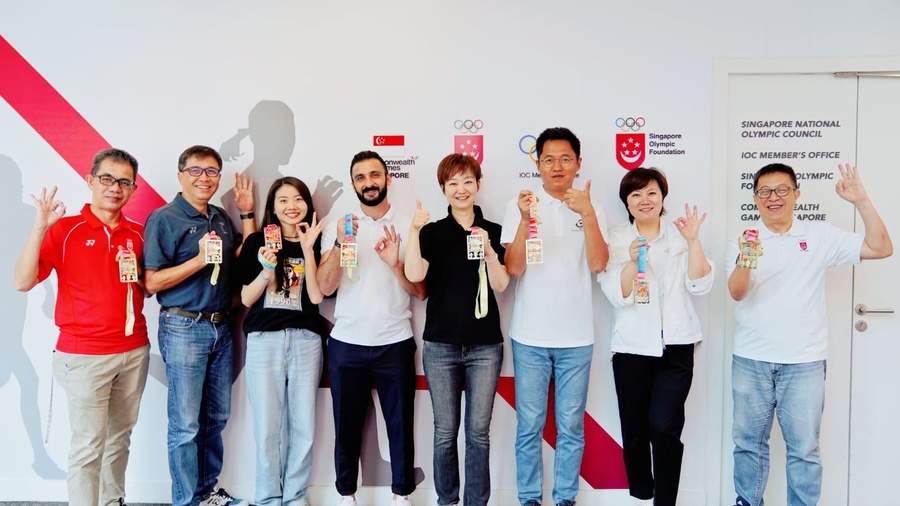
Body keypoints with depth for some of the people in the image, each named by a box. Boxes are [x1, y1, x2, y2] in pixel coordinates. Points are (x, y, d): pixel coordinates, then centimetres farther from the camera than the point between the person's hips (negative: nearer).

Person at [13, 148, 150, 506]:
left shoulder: (138, 234, 7)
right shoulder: (65, 228, -5)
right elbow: (22, 282, -14)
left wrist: (138, 276, -5)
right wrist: (40, 227, -23)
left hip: (135, 351, 5)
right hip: (84, 354, -4)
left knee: (120, 436, 15)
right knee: (88, 445, -2)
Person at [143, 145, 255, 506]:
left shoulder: (221, 217, 11)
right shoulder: (164, 218, -9)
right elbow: (152, 282, -13)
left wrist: (247, 213, 5)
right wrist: (200, 260, -22)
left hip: (220, 327, 7)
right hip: (184, 328, -6)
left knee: (216, 417, 15)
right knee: (186, 425, 1)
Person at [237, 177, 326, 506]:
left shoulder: (316, 243, 5)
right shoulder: (257, 242, 4)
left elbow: (316, 296, -5)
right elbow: (246, 299, 3)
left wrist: (308, 249, -11)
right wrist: (268, 269, -13)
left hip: (305, 340, 1)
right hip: (264, 340, -1)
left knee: (304, 425, 4)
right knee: (267, 426, 1)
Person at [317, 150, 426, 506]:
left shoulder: (409, 227, 2)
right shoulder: (338, 227, 3)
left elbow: (421, 292, -1)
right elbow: (325, 287, -6)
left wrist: (396, 264, -18)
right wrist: (341, 244, -20)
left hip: (395, 343, 0)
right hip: (346, 343, 1)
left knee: (400, 424, 8)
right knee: (347, 425, 11)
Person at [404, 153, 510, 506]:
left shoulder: (493, 232, 6)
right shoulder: (432, 232, 4)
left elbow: (501, 285, -2)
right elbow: (414, 274, -11)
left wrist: (488, 251, -18)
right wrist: (414, 229, -18)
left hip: (485, 345, 1)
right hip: (440, 345, 0)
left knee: (479, 431, 4)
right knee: (445, 431, 6)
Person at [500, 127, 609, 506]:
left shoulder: (592, 209, 4)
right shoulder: (520, 205, 1)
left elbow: (598, 265, -9)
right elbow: (513, 268, -8)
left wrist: (587, 214, -19)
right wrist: (526, 219, -20)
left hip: (576, 337, 1)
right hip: (529, 336, -1)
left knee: (571, 426, 9)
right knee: (529, 425, 7)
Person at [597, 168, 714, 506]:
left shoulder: (679, 236, 7)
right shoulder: (616, 239, 4)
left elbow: (700, 286, -2)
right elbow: (617, 295, -4)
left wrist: (693, 241, -12)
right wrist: (633, 261, -19)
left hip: (676, 347, 0)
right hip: (631, 347, 0)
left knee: (664, 427, -12)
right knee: (634, 430, 6)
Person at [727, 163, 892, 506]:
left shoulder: (820, 237, 3)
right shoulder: (743, 240, 1)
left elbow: (881, 248, -2)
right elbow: (736, 292, -13)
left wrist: (861, 201, -14)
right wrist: (745, 262, -35)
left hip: (804, 362, 0)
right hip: (751, 361, 1)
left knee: (804, 448, 6)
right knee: (749, 442, 11)